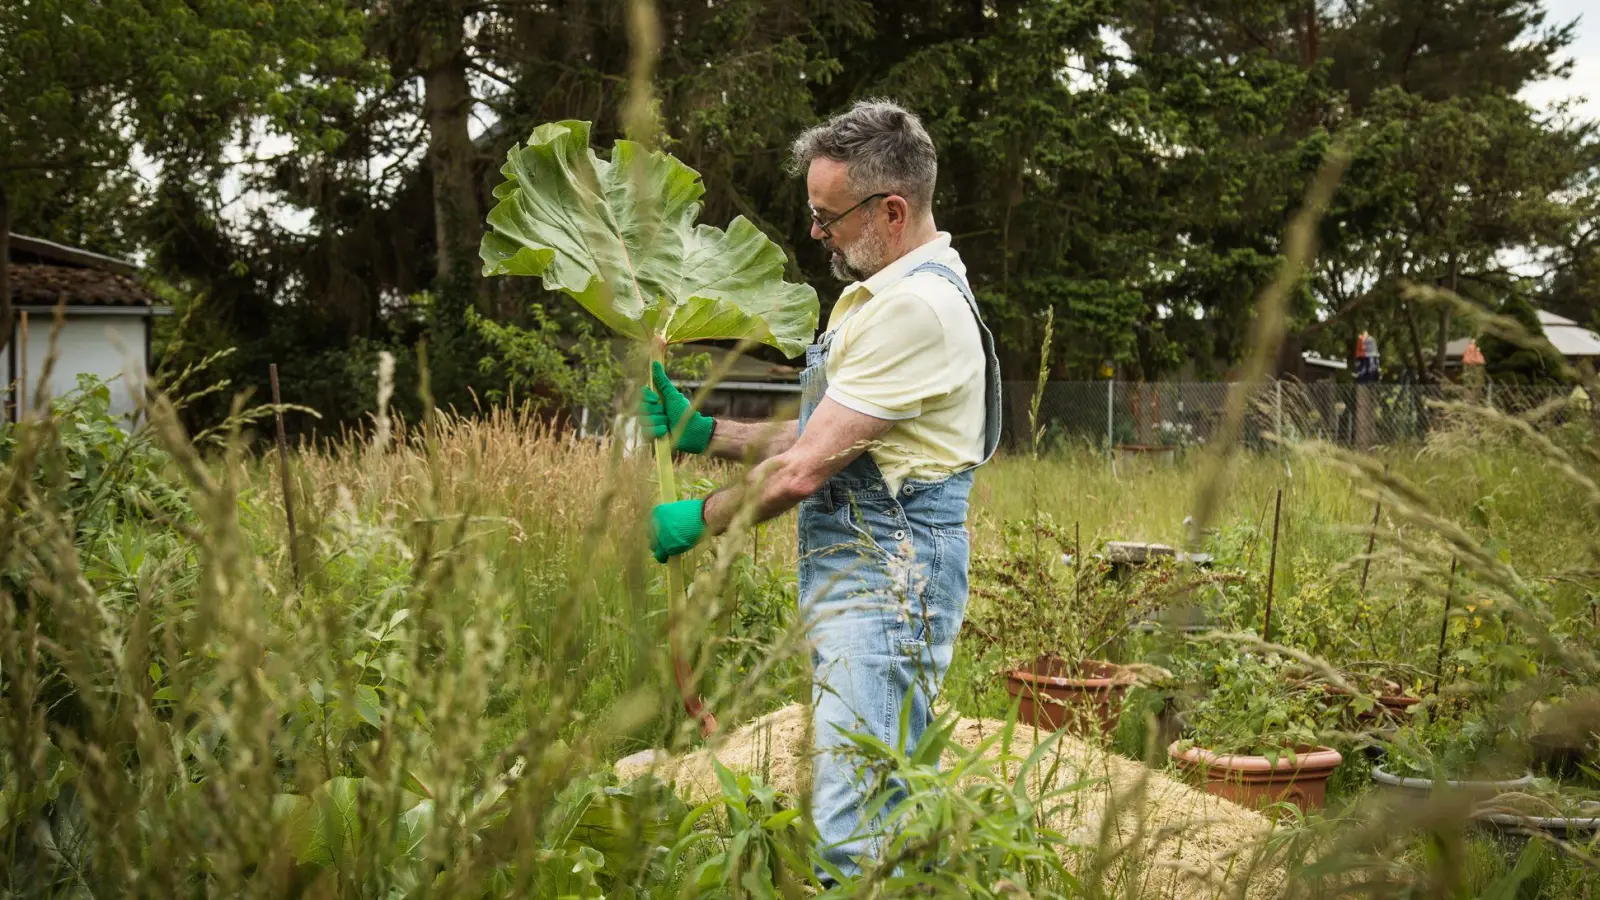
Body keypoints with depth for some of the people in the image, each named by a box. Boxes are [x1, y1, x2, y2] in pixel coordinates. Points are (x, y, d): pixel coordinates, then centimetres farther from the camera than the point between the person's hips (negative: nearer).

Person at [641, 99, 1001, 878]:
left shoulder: (917, 307, -17)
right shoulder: (878, 293, 19)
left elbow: (805, 468, -17)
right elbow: (818, 436, 20)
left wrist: (695, 521, -5)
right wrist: (700, 431, 12)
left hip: (886, 584, -11)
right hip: (854, 577, 11)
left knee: (853, 829, -14)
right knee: (884, 807, 16)